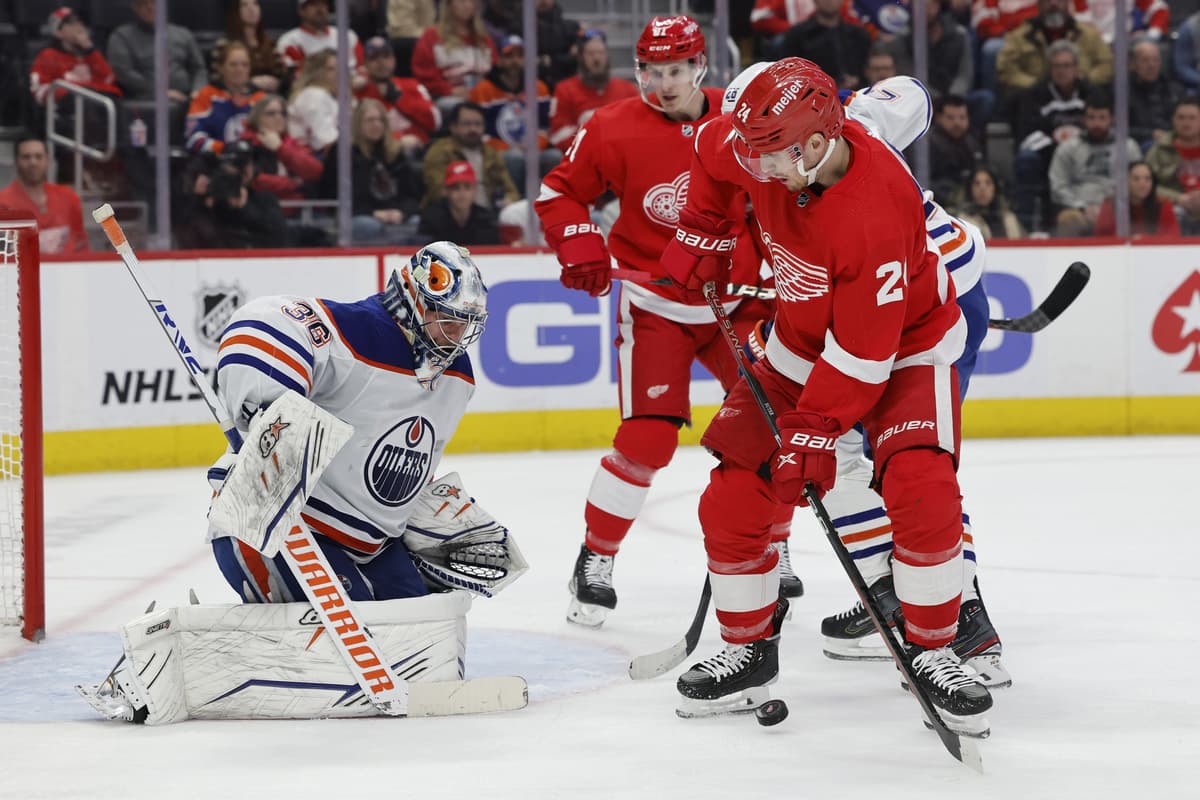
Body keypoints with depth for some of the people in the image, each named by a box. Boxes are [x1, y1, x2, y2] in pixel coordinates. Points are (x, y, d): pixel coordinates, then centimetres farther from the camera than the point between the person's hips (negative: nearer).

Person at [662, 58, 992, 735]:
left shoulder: (876, 213, -38)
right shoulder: (768, 148, -19)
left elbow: (863, 350, -31)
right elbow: (712, 152, 8)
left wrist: (814, 431, -26)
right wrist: (700, 236, 7)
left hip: (904, 347, -6)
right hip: (802, 343, 6)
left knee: (923, 493, -26)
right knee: (733, 498, -2)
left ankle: (934, 653, -8)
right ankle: (751, 650, 16)